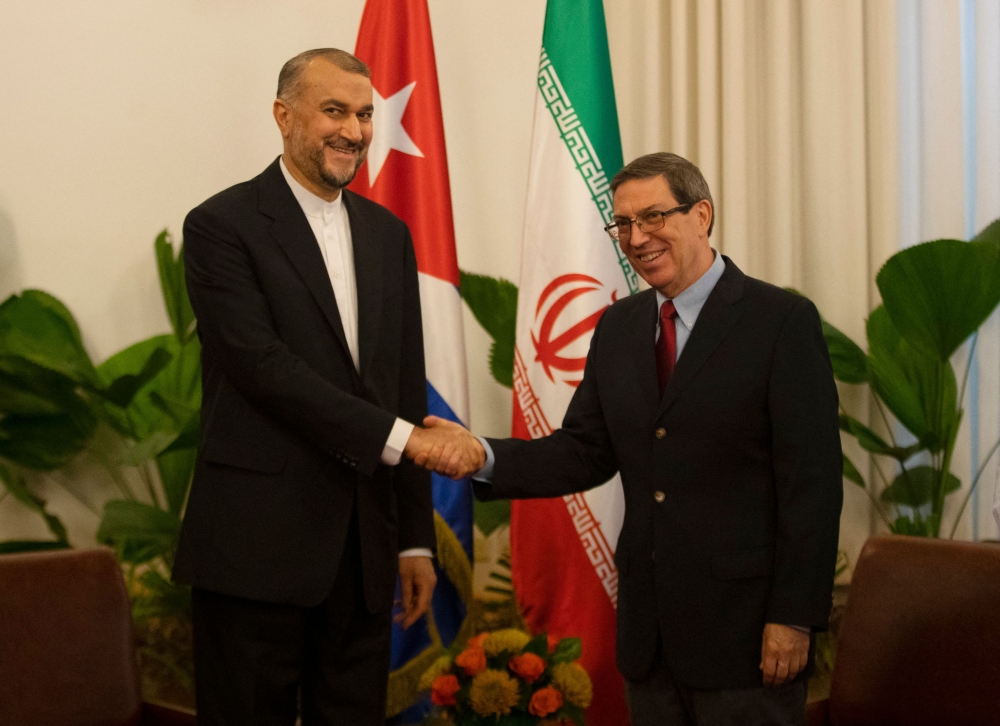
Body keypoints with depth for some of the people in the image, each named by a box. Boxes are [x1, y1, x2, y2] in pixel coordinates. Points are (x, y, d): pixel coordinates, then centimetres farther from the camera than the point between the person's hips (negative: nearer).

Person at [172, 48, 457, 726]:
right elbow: (264, 366, -15)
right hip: (257, 543, -5)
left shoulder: (388, 234, 14)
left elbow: (407, 389, 14)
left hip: (363, 548, 5)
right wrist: (394, 437, -18)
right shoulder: (222, 226, -4)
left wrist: (416, 537, 11)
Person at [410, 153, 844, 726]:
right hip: (648, 629, 6)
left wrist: (794, 616, -15)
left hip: (743, 628, -6)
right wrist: (482, 456, -10)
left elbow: (812, 479, -12)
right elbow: (586, 452, 6)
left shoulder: (784, 320, -9)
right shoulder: (618, 328, 11)